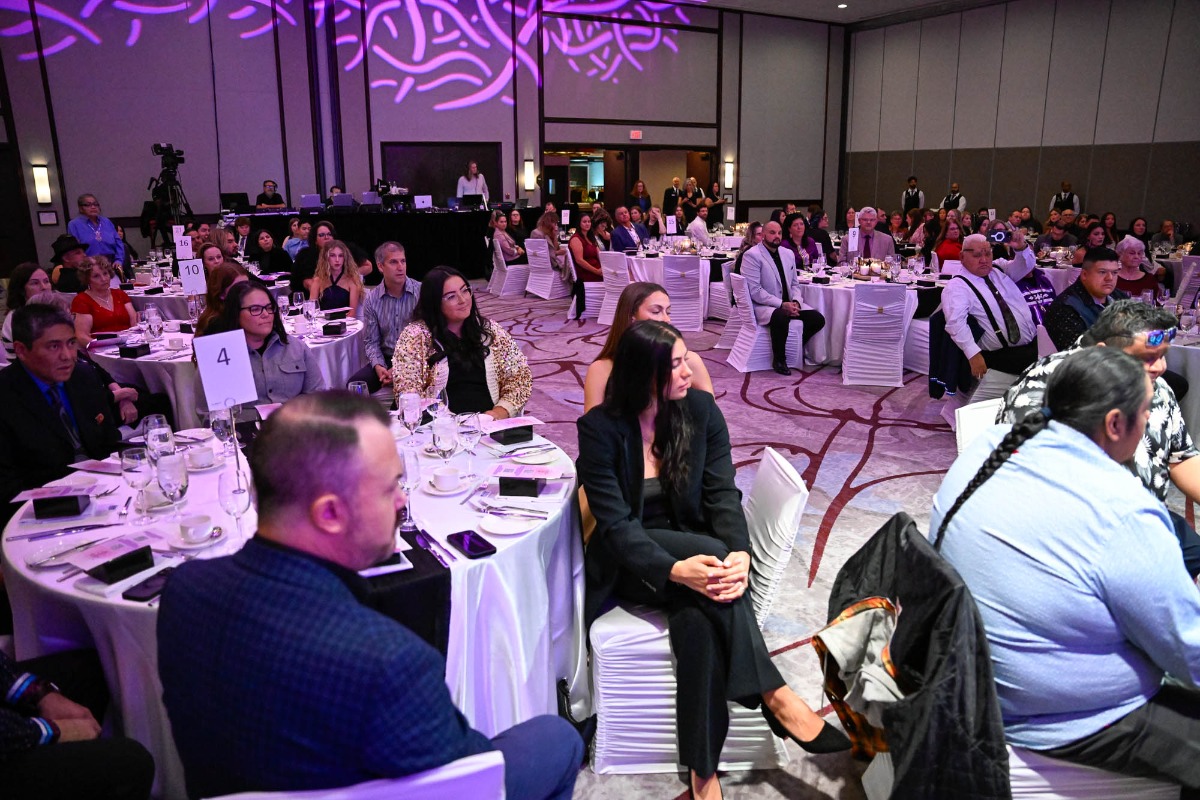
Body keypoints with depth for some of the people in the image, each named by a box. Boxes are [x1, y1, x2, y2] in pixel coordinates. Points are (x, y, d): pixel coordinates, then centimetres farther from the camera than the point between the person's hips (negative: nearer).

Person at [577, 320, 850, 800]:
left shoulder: (701, 409, -4)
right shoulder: (599, 429, -14)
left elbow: (723, 493, -9)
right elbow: (616, 525, -19)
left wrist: (738, 553, -30)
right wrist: (676, 570, -37)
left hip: (693, 548, 3)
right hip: (632, 565, -3)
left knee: (699, 618, -32)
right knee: (711, 552, -34)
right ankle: (776, 698, -27)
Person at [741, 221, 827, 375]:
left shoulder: (788, 254, 13)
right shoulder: (751, 256, -9)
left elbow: (794, 284, 17)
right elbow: (755, 291, -17)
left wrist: (795, 302, -6)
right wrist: (782, 304, -23)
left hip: (787, 304, 7)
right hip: (763, 306, -7)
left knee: (818, 319, -11)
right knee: (781, 317, -38)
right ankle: (779, 360, -16)